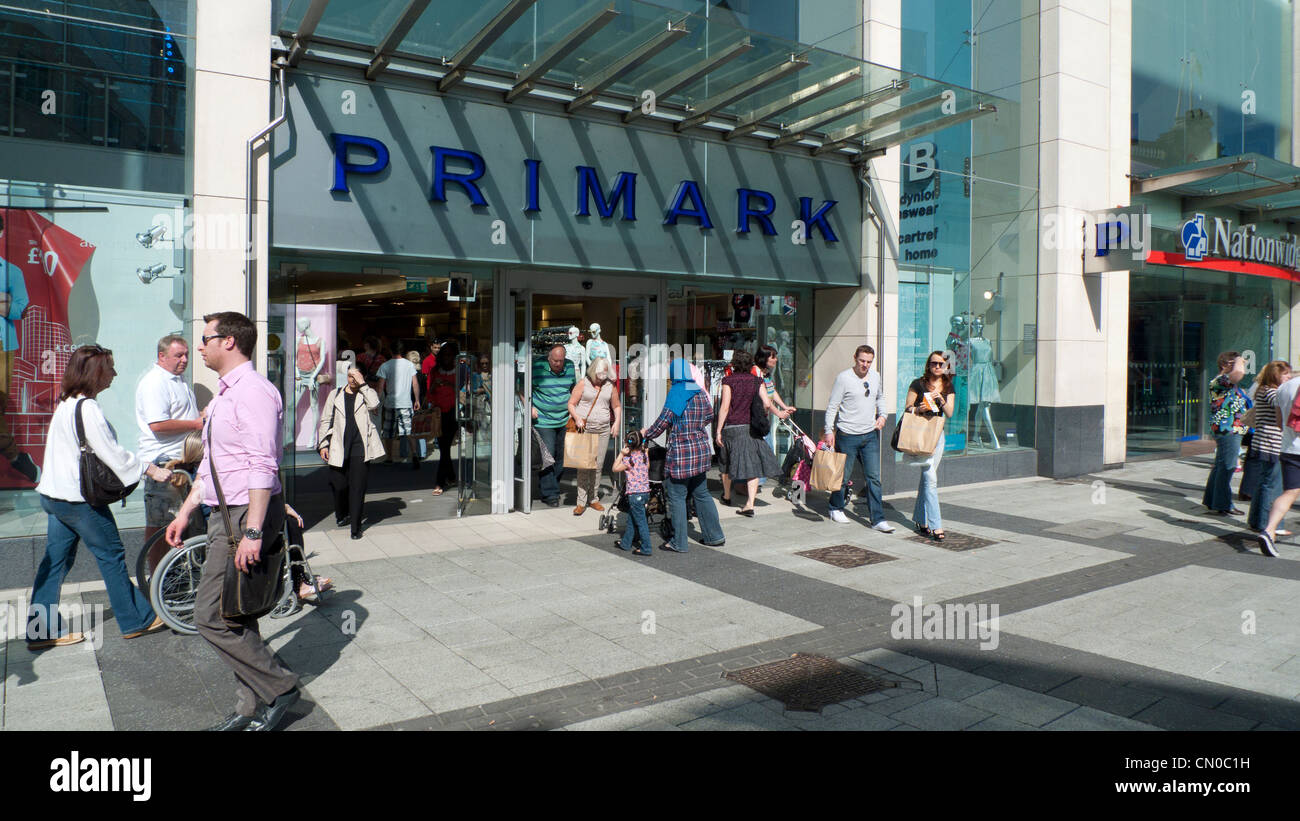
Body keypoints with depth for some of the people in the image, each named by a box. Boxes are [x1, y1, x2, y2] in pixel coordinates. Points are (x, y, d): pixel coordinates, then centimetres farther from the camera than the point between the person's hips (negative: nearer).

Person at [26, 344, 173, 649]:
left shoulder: (65, 403, 12)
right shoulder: (88, 408, -19)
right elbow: (112, 453, -20)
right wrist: (150, 469, -12)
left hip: (54, 495, 9)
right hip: (79, 498, -9)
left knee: (55, 561, 12)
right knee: (112, 555, 2)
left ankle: (41, 631, 17)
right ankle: (135, 620, 13)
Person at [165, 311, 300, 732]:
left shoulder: (253, 391, -16)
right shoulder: (224, 394, 17)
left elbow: (263, 466, -23)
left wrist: (253, 531, -27)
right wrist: (185, 512, 23)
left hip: (247, 514, -10)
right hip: (224, 515, 10)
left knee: (212, 615, -8)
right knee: (234, 616, 13)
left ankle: (278, 688, 5)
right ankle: (251, 707, 23)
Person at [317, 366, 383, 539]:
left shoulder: (368, 393, 9)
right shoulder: (336, 394, 13)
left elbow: (374, 404, -16)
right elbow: (325, 420, 14)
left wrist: (362, 384, -12)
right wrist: (323, 444, 6)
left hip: (360, 447, -2)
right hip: (339, 447, 2)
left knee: (357, 487, -6)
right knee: (339, 484, 6)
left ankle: (356, 527, -1)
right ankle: (342, 515, 33)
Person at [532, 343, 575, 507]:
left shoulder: (570, 366, 2)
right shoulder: (537, 368, -12)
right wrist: (530, 407, -12)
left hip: (564, 420, 5)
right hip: (543, 420, -5)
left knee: (560, 457, 11)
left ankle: (552, 487, 27)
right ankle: (549, 494, -1)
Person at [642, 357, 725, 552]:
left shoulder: (676, 393, -12)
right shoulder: (700, 392, 8)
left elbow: (663, 421, -12)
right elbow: (709, 415, 18)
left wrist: (646, 434, 2)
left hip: (680, 452, -7)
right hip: (700, 449, 7)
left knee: (676, 496, 1)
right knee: (701, 493, 17)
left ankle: (679, 542, 4)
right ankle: (714, 535, 22)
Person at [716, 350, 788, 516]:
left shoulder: (728, 380, -6)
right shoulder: (756, 381, 2)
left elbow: (724, 407, -10)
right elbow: (767, 404, -4)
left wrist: (718, 430, -7)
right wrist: (778, 413, 14)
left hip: (731, 427, -2)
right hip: (751, 428, 2)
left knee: (727, 463, 18)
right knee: (752, 465, 1)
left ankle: (727, 496, 35)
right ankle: (749, 504, -7)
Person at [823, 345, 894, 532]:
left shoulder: (875, 377, 8)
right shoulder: (843, 378, -9)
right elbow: (832, 406, -7)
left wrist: (882, 414, 9)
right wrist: (829, 431, -12)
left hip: (870, 434, 4)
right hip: (847, 435, -4)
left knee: (874, 477, 0)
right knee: (843, 475, 6)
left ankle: (878, 519, 1)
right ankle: (836, 509, 29)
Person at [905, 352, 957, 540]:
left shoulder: (948, 388, 9)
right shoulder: (918, 384, -4)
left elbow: (949, 414, 2)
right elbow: (906, 409, -1)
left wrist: (941, 400, -15)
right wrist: (918, 409, -21)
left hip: (937, 434, 5)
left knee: (927, 478, 10)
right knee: (930, 477, -13)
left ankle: (920, 521, 22)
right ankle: (935, 525, -13)